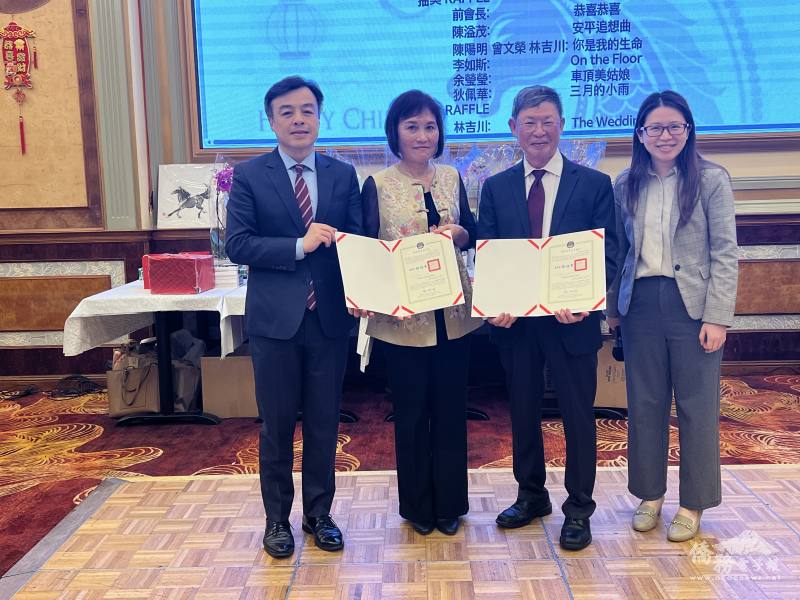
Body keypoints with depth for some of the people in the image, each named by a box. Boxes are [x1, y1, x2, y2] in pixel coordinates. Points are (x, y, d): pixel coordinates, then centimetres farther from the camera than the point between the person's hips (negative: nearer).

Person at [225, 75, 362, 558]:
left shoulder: (343, 175, 6)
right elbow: (238, 244, -8)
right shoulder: (250, 175, 0)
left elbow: (359, 240, 3)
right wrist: (300, 246, -18)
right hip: (275, 318, -2)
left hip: (330, 317, 2)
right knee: (277, 424, 10)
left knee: (324, 423, 12)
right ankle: (277, 518, 27)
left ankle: (319, 513, 29)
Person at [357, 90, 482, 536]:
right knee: (412, 411, 9)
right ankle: (417, 504, 26)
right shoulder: (378, 185, -4)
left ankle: (450, 502, 28)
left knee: (451, 409, 11)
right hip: (403, 315, -3)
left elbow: (472, 234, 12)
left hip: (453, 311, 3)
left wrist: (456, 234, -9)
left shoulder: (452, 177, 8)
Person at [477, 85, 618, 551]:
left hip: (570, 319, -2)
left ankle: (579, 509, 23)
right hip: (514, 320, 3)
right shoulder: (496, 188, 6)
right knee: (523, 411, 15)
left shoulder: (594, 184, -1)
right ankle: (531, 495, 34)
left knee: (578, 415, 7)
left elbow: (608, 254, -4)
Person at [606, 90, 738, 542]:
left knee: (696, 406, 6)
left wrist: (717, 317, -12)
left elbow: (726, 253, -7)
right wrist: (613, 307, 6)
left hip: (692, 304, -3)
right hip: (640, 305, 3)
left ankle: (693, 503, 21)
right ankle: (650, 494, 26)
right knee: (645, 404, 10)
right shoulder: (626, 185, 6)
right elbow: (619, 251, 9)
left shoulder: (712, 179, -4)